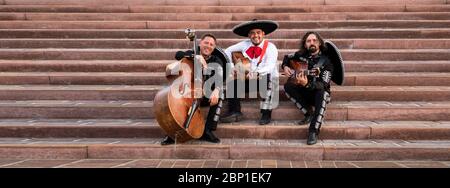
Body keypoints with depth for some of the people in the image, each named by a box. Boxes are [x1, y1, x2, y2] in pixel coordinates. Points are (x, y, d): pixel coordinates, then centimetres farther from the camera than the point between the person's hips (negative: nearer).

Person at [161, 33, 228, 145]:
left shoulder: (216, 61, -2)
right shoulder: (192, 54, 4)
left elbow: (219, 79, -18)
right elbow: (178, 55, -17)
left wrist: (216, 90, -41)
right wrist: (196, 57, -29)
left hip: (206, 95, 0)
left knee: (219, 95, -31)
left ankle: (208, 130, -26)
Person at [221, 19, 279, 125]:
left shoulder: (270, 47, -11)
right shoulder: (245, 44, 0)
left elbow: (270, 67, -26)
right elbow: (228, 51, 11)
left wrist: (257, 73, -44)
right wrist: (231, 67, -1)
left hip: (269, 79, -4)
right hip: (250, 79, 4)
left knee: (267, 77, -37)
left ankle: (266, 113, -29)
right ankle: (235, 112, -12)